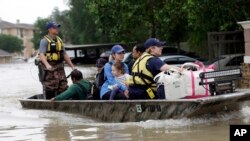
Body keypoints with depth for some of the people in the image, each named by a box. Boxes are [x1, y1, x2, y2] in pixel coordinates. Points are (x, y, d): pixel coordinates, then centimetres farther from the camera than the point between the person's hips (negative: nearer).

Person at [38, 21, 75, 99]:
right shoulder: (44, 40, -5)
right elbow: (41, 54, -18)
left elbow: (64, 55, 22)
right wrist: (47, 64, -36)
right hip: (49, 68, -7)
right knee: (50, 88, -6)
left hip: (59, 67, 7)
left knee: (63, 87, 6)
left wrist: (72, 66, 18)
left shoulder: (59, 40, 17)